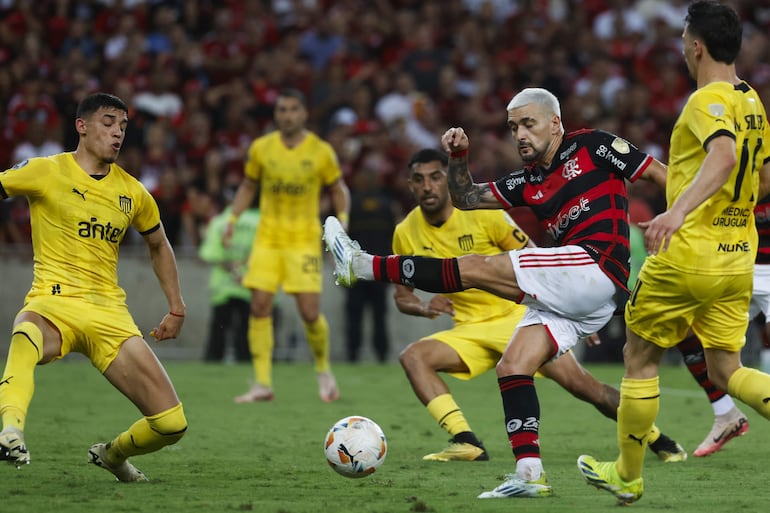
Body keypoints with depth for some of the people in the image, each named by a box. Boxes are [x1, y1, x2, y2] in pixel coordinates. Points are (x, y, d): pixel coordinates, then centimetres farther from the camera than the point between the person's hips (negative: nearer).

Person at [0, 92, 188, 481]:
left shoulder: (133, 193, 14)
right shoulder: (46, 172, 1)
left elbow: (158, 245, 30)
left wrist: (176, 308, 24)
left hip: (110, 313, 4)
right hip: (53, 301, -4)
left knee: (172, 424, -6)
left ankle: (112, 455, 25)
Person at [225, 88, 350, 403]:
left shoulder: (321, 152, -3)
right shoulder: (261, 148, 2)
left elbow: (338, 189, 8)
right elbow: (248, 186, 15)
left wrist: (342, 220, -8)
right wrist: (233, 219, 3)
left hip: (304, 239, -2)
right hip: (268, 237, 2)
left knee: (310, 312, -8)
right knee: (259, 306, -8)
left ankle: (323, 369, 19)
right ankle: (262, 384, -2)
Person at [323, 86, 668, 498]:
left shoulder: (591, 147, 4)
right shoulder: (528, 182, 22)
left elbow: (661, 174, 6)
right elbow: (466, 198, 25)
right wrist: (458, 157, 8)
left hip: (597, 266, -8)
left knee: (475, 268, -10)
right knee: (512, 366, -1)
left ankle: (364, 266, -6)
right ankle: (529, 474, -7)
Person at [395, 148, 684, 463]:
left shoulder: (483, 214, -12)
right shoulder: (406, 234, -3)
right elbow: (402, 296, 9)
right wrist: (425, 307, -15)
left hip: (518, 316, -3)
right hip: (468, 329, 3)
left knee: (578, 383, -14)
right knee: (413, 356, -23)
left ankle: (659, 441, 4)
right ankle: (466, 442, -29)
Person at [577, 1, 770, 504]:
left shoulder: (708, 100, -13)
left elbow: (724, 156, -33)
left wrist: (678, 210, -44)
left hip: (688, 255, -8)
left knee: (640, 358, 9)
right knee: (727, 371, 9)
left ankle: (627, 476, 19)